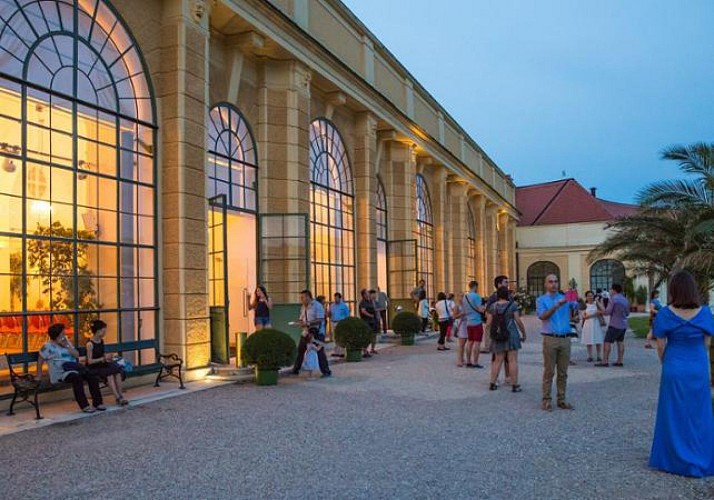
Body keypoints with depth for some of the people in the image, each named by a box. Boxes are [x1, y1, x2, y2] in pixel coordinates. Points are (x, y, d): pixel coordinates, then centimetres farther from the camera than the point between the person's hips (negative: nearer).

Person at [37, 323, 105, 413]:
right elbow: (40, 361, 6)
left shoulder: (67, 343, 19)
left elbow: (77, 355, 10)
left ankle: (97, 403, -16)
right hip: (60, 373, -6)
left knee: (91, 376, -19)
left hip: (74, 369, 6)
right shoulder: (48, 347, 3)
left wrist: (67, 345, 0)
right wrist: (39, 376, 3)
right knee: (77, 377, -36)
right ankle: (84, 406, -33)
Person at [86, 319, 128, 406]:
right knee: (109, 374, -31)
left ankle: (120, 395, -24)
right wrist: (103, 358, -21)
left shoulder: (101, 341, 10)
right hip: (93, 368, -7)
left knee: (117, 371, -21)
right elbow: (90, 361, -16)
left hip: (102, 365, 7)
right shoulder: (90, 344, -13)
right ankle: (117, 398, -32)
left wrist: (107, 357, 1)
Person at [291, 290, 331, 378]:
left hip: (316, 332, -7)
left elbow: (320, 320, -19)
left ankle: (326, 372, 3)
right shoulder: (303, 307, 12)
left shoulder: (317, 306, -12)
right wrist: (298, 322, -3)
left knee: (319, 352, -5)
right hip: (305, 332, 7)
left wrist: (308, 323, -25)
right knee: (300, 350, 11)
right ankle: (295, 370, 24)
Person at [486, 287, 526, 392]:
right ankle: (514, 385, 0)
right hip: (511, 335, -3)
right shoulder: (512, 305, -5)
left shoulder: (493, 306, 1)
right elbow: (518, 321, -7)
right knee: (513, 360, -1)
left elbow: (489, 322, 0)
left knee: (498, 360, 12)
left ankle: (492, 383, 12)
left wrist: (487, 314, 19)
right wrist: (524, 333, 4)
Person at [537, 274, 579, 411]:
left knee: (563, 372, 8)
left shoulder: (565, 298, 12)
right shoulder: (541, 300, 3)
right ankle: (546, 400, 6)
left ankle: (561, 400, 15)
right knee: (549, 371, 0)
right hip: (550, 339, -3)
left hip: (565, 339, 3)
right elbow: (542, 316, -13)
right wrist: (557, 306, -26)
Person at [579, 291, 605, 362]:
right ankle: (590, 356, 8)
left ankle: (599, 356, 5)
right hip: (588, 325, 0)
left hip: (597, 324, 0)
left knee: (598, 341, -2)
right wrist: (594, 314, -13)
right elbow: (584, 316, -4)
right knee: (589, 341, 0)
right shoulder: (584, 305, 4)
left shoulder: (596, 303, 6)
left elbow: (603, 311, -5)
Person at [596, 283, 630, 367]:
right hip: (623, 325, 8)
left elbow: (607, 312, -15)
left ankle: (605, 361, -8)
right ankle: (619, 361, 12)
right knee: (620, 342, 12)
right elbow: (627, 313, 19)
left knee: (607, 342, -5)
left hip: (615, 325, -8)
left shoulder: (613, 299, -13)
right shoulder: (625, 300, 11)